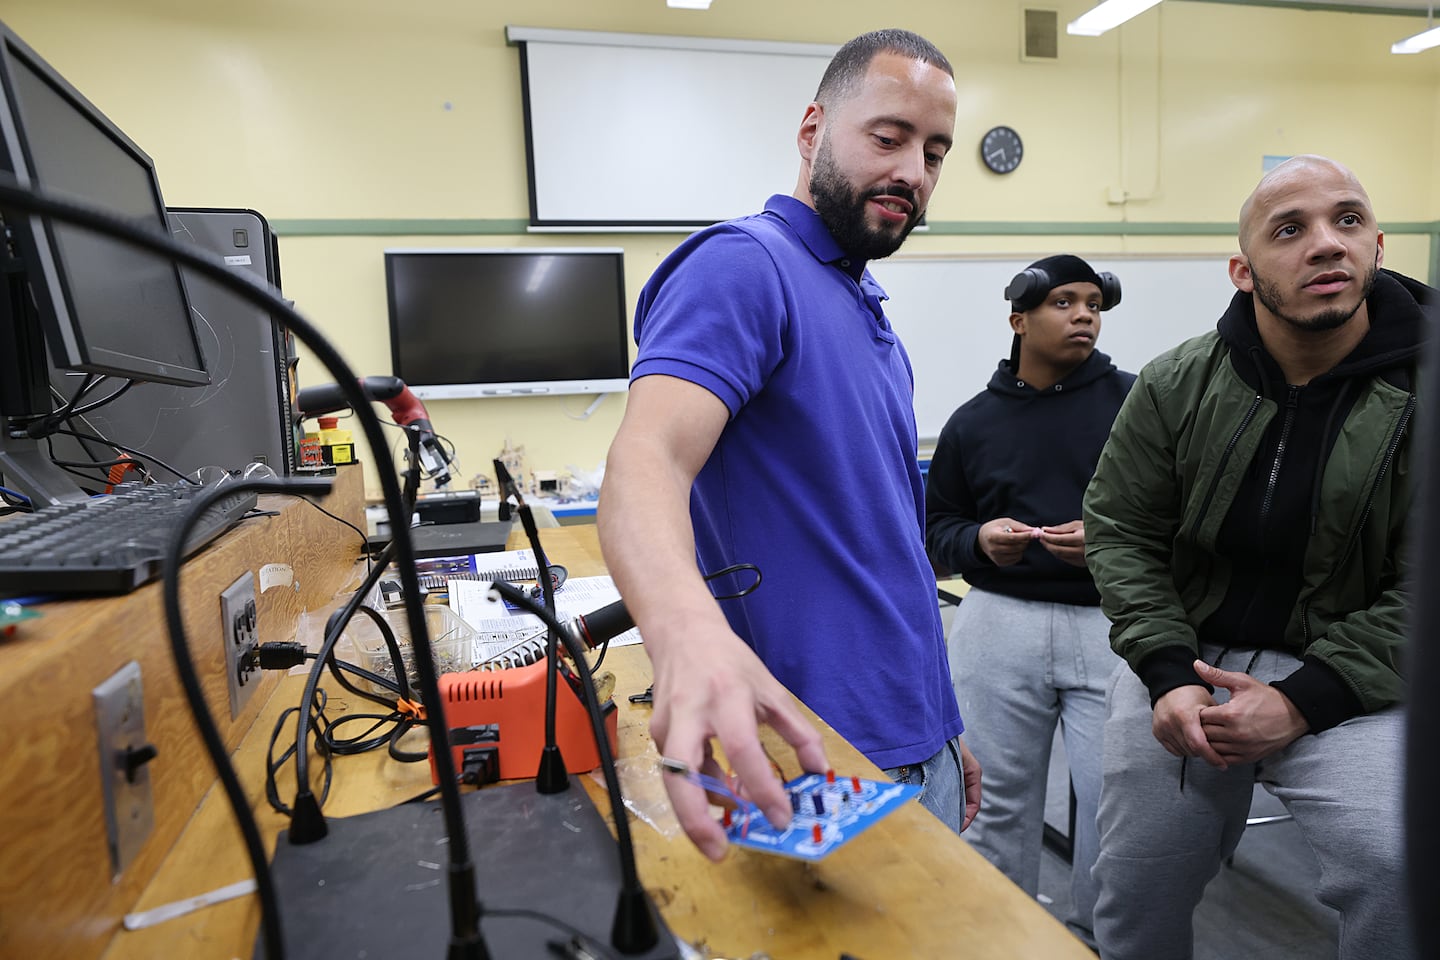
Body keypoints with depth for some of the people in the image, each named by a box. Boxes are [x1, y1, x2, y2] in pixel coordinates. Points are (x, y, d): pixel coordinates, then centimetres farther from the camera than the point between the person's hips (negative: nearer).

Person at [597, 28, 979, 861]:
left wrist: (942, 727, 16)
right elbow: (645, 459, -31)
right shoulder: (744, 267, -13)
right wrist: (686, 628, -52)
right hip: (811, 767, -9)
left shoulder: (872, 315, 14)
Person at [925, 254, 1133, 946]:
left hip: (1110, 623, -1)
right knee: (1000, 798, 12)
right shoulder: (973, 420, 8)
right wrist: (979, 541, -10)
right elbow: (937, 525, 11)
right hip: (999, 624, 2)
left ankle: (1103, 935, 30)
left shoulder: (1133, 401, 3)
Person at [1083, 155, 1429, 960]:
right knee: (1137, 890, 10)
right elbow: (1122, 533, -3)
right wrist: (1167, 675, -14)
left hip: (1347, 679, -1)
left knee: (1404, 880, -23)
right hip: (1180, 664, 2)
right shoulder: (1176, 385, -5)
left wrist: (1303, 702, -19)